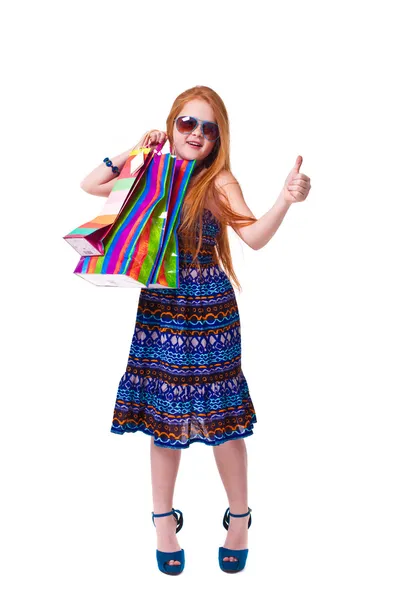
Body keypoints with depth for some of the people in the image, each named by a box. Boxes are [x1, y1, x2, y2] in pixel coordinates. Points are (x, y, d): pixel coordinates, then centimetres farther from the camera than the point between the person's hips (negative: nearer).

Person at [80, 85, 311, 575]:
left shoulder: (218, 182, -6)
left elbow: (254, 236, -20)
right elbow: (89, 185, 14)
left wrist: (286, 199, -38)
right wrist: (134, 152, 4)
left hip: (208, 310, -4)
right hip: (158, 308, 4)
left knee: (220, 414, 1)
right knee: (162, 411, 11)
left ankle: (239, 517, 22)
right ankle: (164, 517, 27)